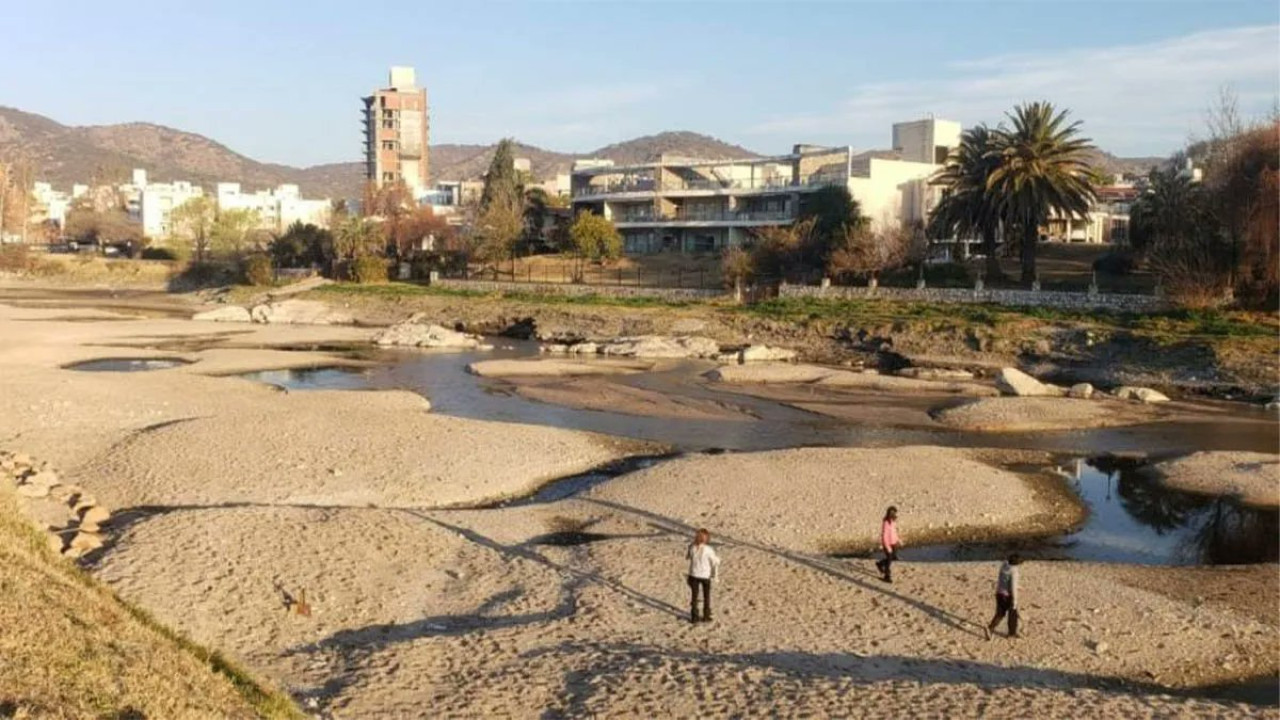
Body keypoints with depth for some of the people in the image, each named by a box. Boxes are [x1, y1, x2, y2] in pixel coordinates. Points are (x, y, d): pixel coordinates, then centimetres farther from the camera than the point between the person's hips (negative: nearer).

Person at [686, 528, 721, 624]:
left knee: (694, 596, 15)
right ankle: (706, 616, 24)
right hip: (705, 576, -2)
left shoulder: (692, 547, -13)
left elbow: (687, 556, 8)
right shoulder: (708, 549, -22)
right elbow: (715, 562, -13)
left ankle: (694, 617, 19)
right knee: (706, 596, 17)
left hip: (693, 575, 2)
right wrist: (715, 573, 4)